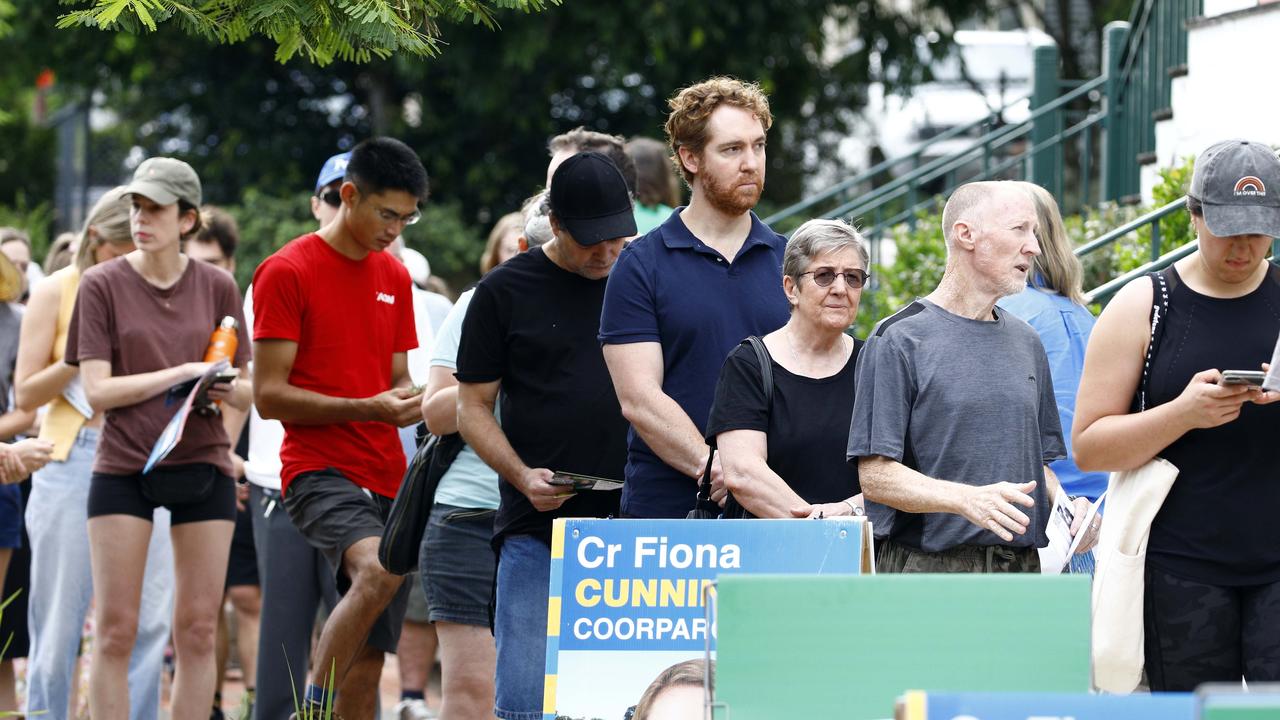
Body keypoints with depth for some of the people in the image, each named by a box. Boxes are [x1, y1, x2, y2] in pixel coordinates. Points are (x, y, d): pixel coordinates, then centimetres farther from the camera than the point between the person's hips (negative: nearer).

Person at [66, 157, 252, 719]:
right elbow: (97, 391, -7)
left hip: (202, 467, 2)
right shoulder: (103, 286, -1)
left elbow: (246, 390, 11)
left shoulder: (218, 287, 5)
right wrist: (180, 374, -16)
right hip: (123, 465, -2)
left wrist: (229, 391, -13)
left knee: (197, 629, 2)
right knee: (115, 630, -3)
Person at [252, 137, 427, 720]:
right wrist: (368, 407, -17)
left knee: (370, 655, 2)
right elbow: (268, 395, -9)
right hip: (319, 468, -7)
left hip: (386, 476, 7)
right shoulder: (287, 272, -5)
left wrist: (412, 400, -1)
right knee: (380, 569, -33)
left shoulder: (395, 277, 16)